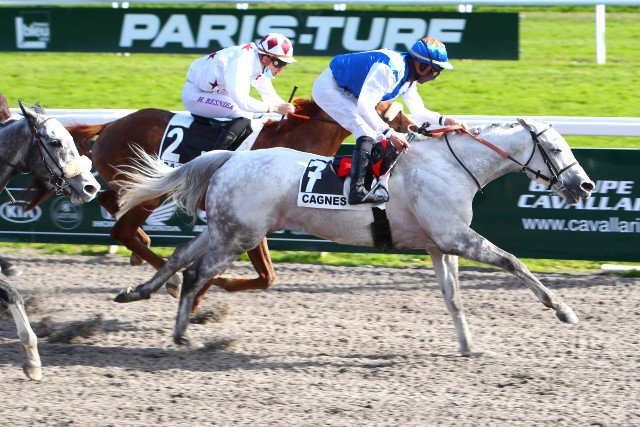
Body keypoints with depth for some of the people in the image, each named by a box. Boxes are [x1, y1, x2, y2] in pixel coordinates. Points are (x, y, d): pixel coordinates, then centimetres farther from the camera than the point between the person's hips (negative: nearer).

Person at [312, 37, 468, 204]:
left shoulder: (408, 76, 1)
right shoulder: (389, 69, -31)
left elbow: (419, 112, 7)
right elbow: (364, 106, -36)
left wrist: (444, 120, -10)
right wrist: (390, 133, -38)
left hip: (345, 93, 10)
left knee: (376, 134, 9)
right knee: (367, 133, -22)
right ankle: (357, 190, -28)